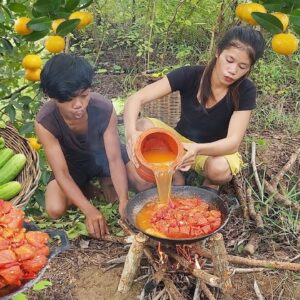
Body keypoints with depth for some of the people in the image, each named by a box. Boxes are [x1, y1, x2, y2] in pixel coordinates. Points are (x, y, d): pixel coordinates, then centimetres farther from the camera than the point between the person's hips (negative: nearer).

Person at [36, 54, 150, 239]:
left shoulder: (105, 109, -32)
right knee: (55, 209, -25)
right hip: (72, 163, 0)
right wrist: (90, 210, -44)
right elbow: (61, 173, -32)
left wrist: (124, 200, -41)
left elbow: (115, 159, -27)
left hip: (104, 154, 1)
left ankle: (107, 181, 9)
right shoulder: (45, 122, -33)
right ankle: (85, 188, 7)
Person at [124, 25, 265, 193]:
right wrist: (131, 132, -48)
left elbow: (233, 142, -28)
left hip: (216, 150, -1)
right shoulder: (189, 75, -21)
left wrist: (198, 149, -49)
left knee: (219, 168, -38)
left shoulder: (245, 91, -21)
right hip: (181, 141, 2)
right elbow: (136, 98, -27)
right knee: (143, 127, -27)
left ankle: (211, 184, 0)